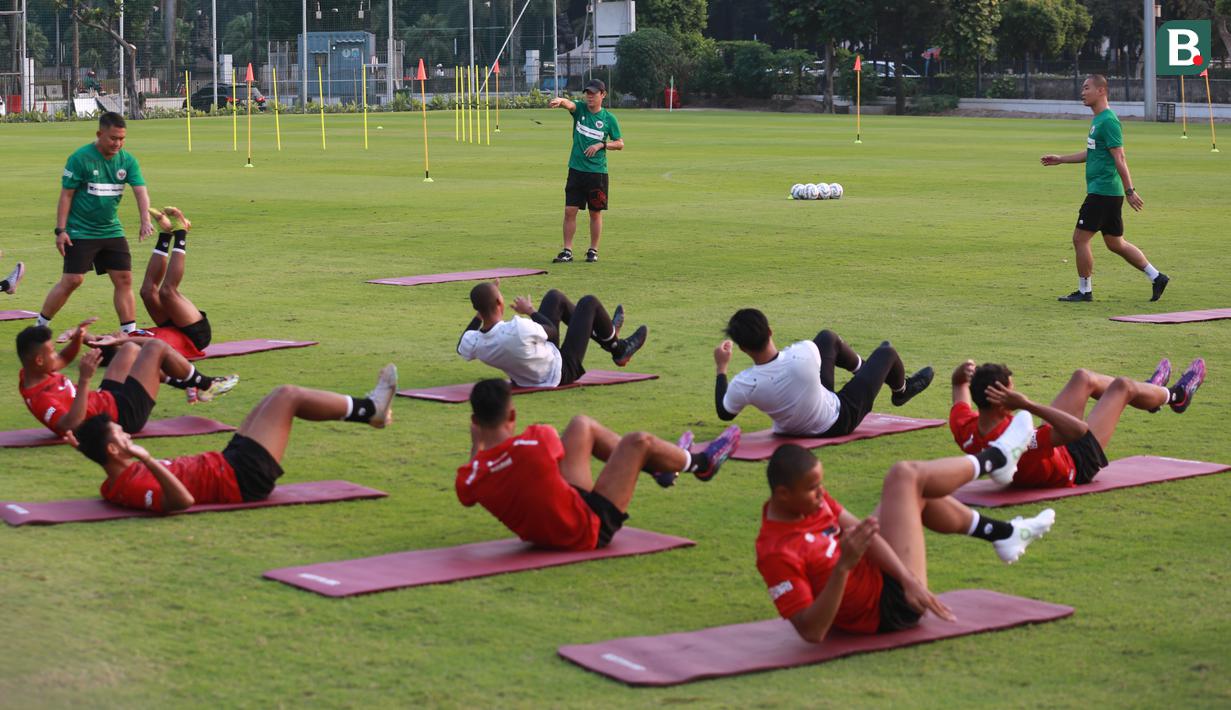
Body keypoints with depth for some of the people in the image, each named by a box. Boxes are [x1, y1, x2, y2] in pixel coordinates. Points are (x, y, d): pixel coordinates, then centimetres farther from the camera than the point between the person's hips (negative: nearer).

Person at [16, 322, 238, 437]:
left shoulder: (31, 375, -5)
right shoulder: (41, 399, -34)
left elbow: (63, 360, 15)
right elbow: (73, 425, -49)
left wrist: (76, 340, -5)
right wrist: (84, 380, -50)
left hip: (108, 397, 10)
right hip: (125, 411, -10)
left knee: (130, 348, 29)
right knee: (156, 347, -1)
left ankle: (183, 383, 43)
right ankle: (206, 385, 21)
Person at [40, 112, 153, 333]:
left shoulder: (127, 160, 1)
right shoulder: (80, 158, -12)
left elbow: (140, 191, -6)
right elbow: (66, 195, -8)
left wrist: (146, 221, -23)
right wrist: (60, 230, -12)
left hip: (112, 230, 5)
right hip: (80, 231, -5)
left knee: (124, 279, -1)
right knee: (72, 280, -8)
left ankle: (130, 332, 5)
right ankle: (40, 326, 7)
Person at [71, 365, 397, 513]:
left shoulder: (116, 483, 0)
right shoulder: (132, 487, -28)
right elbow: (183, 500, -41)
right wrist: (148, 461, -50)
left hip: (226, 462, 10)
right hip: (243, 479, -10)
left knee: (281, 396, 15)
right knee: (288, 396, -3)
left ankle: (366, 410, 27)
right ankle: (369, 409, 17)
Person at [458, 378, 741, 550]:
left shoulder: (468, 478, -20)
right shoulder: (537, 441, -31)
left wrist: (476, 445, 7)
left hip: (539, 533, 6)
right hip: (589, 531, -6)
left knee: (582, 426, 16)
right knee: (639, 441, 6)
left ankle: (657, 464, 38)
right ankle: (701, 463, 37)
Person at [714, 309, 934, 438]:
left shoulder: (743, 385, -32)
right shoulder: (804, 353, -37)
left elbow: (724, 413, -10)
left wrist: (721, 368, -2)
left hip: (791, 430, 4)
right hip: (837, 423, -4)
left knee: (828, 338, 17)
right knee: (886, 353, 15)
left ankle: (862, 366, 49)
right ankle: (902, 390, 50)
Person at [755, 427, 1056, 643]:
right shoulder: (777, 553, -34)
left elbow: (861, 530, -12)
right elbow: (811, 632, -35)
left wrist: (907, 578, -24)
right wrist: (843, 566, -45)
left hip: (874, 572, 9)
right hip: (889, 609, -9)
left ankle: (1003, 533, 42)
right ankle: (995, 457, 26)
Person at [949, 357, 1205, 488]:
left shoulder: (964, 430, -27)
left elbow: (960, 386, -4)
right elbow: (1080, 429, -50)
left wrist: (963, 371, -27)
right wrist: (1028, 405, -55)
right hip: (1075, 467, -7)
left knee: (1083, 378, 19)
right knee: (1123, 387, 8)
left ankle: (1150, 392, 50)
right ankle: (1176, 395, 45)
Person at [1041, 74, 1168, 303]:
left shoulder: (1108, 121, -15)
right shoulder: (1098, 120, 16)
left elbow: (1119, 159, -19)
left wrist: (1130, 191, -21)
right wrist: (1060, 159, 28)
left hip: (1102, 192, -10)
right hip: (1102, 191, 10)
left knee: (1080, 238, -3)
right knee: (1115, 243, 14)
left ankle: (1084, 290, 6)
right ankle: (1156, 277, 18)